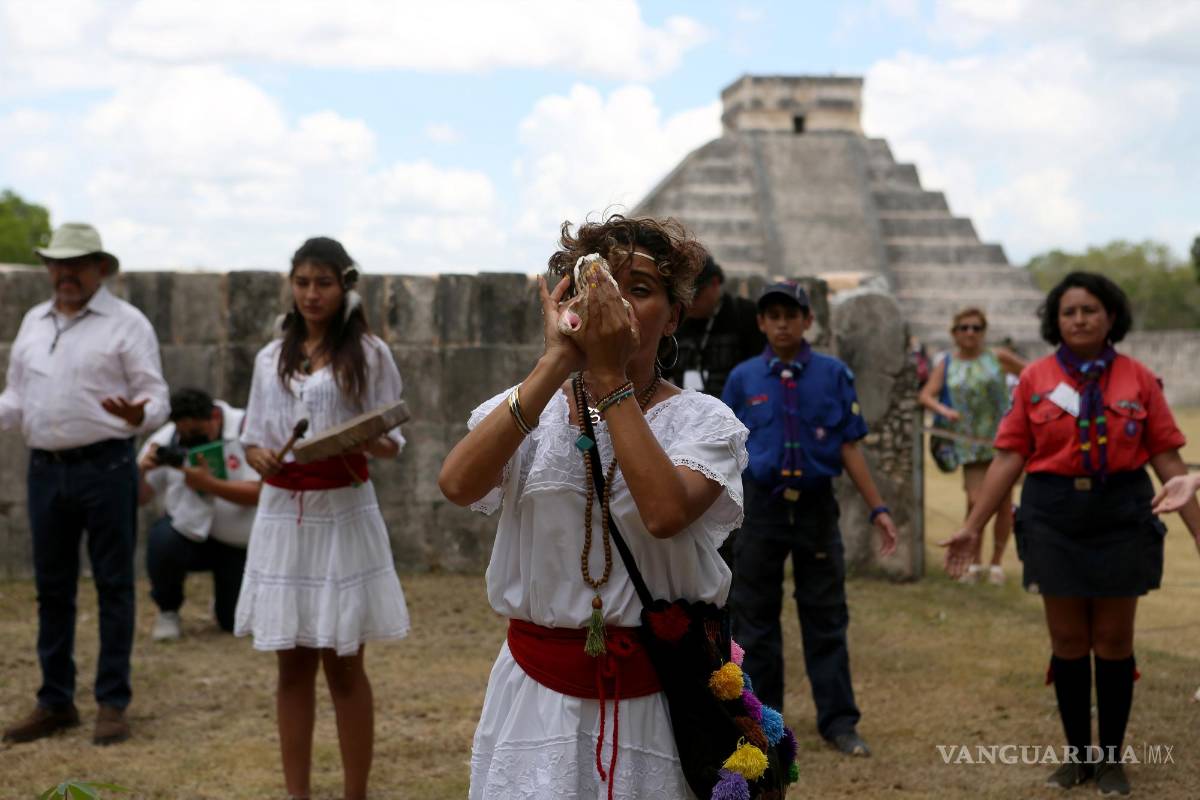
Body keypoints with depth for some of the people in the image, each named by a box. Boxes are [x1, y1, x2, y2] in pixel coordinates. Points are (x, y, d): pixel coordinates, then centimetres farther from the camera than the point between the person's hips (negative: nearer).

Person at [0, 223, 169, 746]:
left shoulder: (126, 324, -3)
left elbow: (155, 397, -7)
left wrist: (141, 415, -29)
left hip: (105, 467, -5)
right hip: (46, 468, 6)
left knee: (113, 586, 1)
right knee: (52, 588, 11)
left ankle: (112, 704, 9)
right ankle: (55, 702, 21)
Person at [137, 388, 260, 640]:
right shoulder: (165, 439, -6)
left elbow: (258, 493, -20)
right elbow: (139, 498, -4)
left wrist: (210, 484, -32)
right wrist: (141, 470, -25)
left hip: (239, 543, -1)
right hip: (190, 532, 2)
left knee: (236, 623, -7)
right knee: (161, 541, -33)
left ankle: (223, 598, 34)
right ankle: (168, 612, -3)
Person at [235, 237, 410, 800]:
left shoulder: (368, 354, -1)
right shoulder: (272, 358, 10)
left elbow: (392, 442, -2)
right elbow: (252, 438, 12)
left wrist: (365, 442, -23)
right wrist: (261, 457, -10)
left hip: (343, 517, -3)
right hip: (282, 517, 3)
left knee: (343, 666, 2)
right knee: (293, 668, 8)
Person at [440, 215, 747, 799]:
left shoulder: (702, 420, -3)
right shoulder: (526, 410, 2)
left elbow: (665, 512, -24)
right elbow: (457, 484, -20)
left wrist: (609, 376, -20)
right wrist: (557, 362, -20)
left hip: (657, 686, -1)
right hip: (542, 684, 1)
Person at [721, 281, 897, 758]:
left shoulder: (833, 375, 0)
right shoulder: (743, 378, 2)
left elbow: (849, 447, 1)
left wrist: (878, 508, -2)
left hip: (816, 507, 0)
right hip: (760, 507, 1)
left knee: (825, 617, 6)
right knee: (754, 619, 8)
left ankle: (838, 722, 15)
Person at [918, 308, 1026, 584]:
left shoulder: (998, 357, 1)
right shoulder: (946, 364, 7)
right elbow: (926, 395, -3)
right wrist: (945, 411, -21)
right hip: (971, 444, 1)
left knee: (1004, 504, 1)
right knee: (975, 502, -10)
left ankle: (996, 562, 17)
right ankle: (975, 562, 9)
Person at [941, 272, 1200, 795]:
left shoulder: (1138, 379, -1)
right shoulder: (1035, 379, -1)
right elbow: (1008, 458, 0)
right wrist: (973, 526, -3)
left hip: (1122, 515, 0)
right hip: (1054, 516, 0)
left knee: (1114, 641, 7)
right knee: (1068, 641, 8)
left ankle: (1111, 756, 21)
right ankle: (1077, 753, 22)